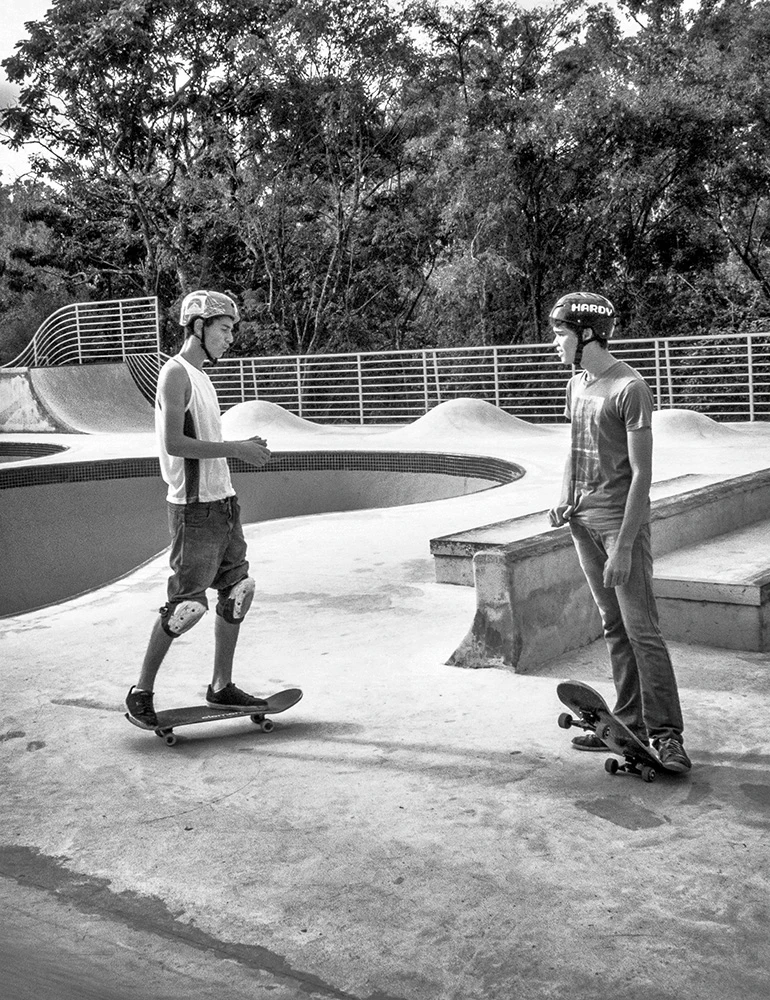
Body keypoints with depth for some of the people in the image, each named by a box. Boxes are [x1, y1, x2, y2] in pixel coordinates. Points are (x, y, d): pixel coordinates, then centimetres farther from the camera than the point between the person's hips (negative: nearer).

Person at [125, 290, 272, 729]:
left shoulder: (200, 376, 18)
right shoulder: (176, 373, -11)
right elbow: (174, 443, -20)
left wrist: (245, 447, 9)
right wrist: (235, 449, -18)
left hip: (223, 500, 9)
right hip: (195, 508, -9)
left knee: (239, 591, 10)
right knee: (187, 605, -6)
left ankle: (222, 687, 21)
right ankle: (141, 692, 8)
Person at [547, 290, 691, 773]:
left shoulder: (630, 388, -13)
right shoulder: (577, 384, 12)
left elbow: (641, 473, -15)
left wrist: (624, 546, -19)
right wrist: (566, 498, 6)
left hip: (622, 520, -7)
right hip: (584, 519, 7)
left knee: (642, 628, -6)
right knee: (613, 626, 11)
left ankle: (667, 733, 1)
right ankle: (630, 724, 19)